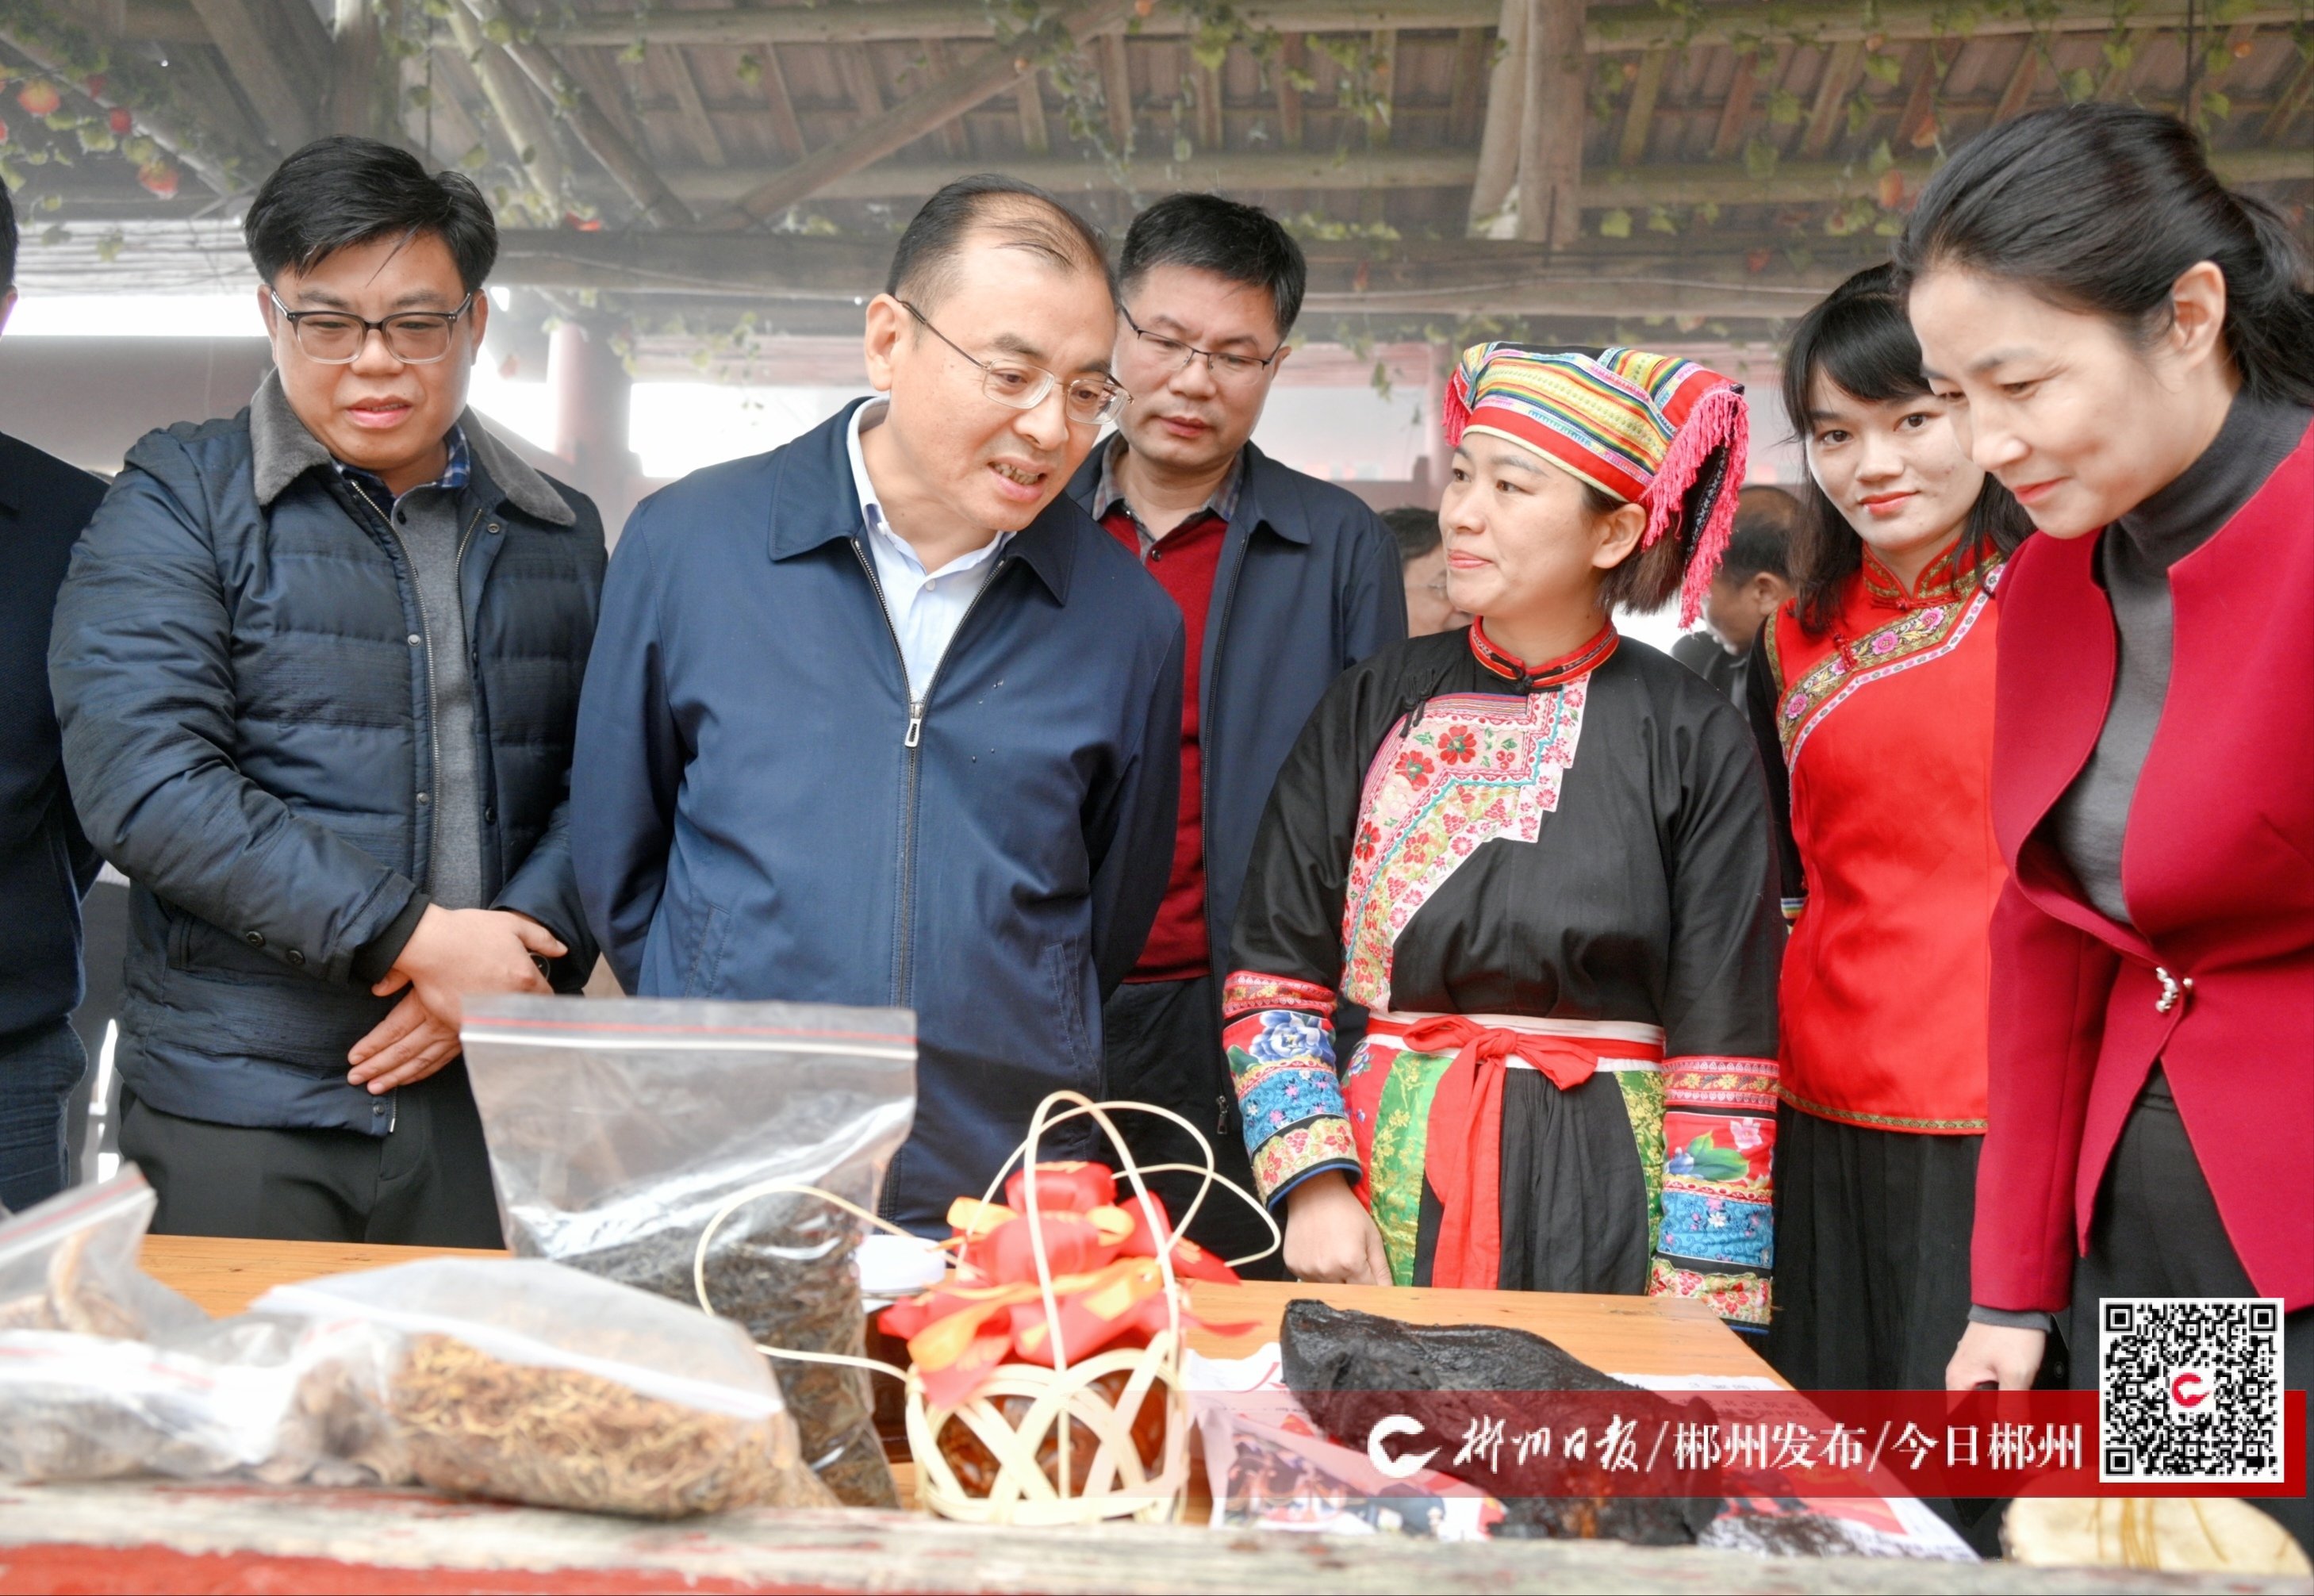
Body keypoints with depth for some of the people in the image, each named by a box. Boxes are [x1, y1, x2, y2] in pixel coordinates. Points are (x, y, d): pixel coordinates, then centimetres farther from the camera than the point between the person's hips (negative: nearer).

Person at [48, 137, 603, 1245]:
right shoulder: (176, 501, 1)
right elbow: (143, 783, -11)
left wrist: (516, 950, -11)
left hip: (495, 1102, 3)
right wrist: (411, 935, -16)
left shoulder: (560, 533, 11)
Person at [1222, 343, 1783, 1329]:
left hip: (1603, 1210, -1)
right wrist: (1313, 1180, -6)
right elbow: (1274, 975, 4)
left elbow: (1724, 1050, -3)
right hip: (1384, 1183, 2)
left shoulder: (1692, 740, -2)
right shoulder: (1376, 705, 4)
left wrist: (1699, 1305, -6)